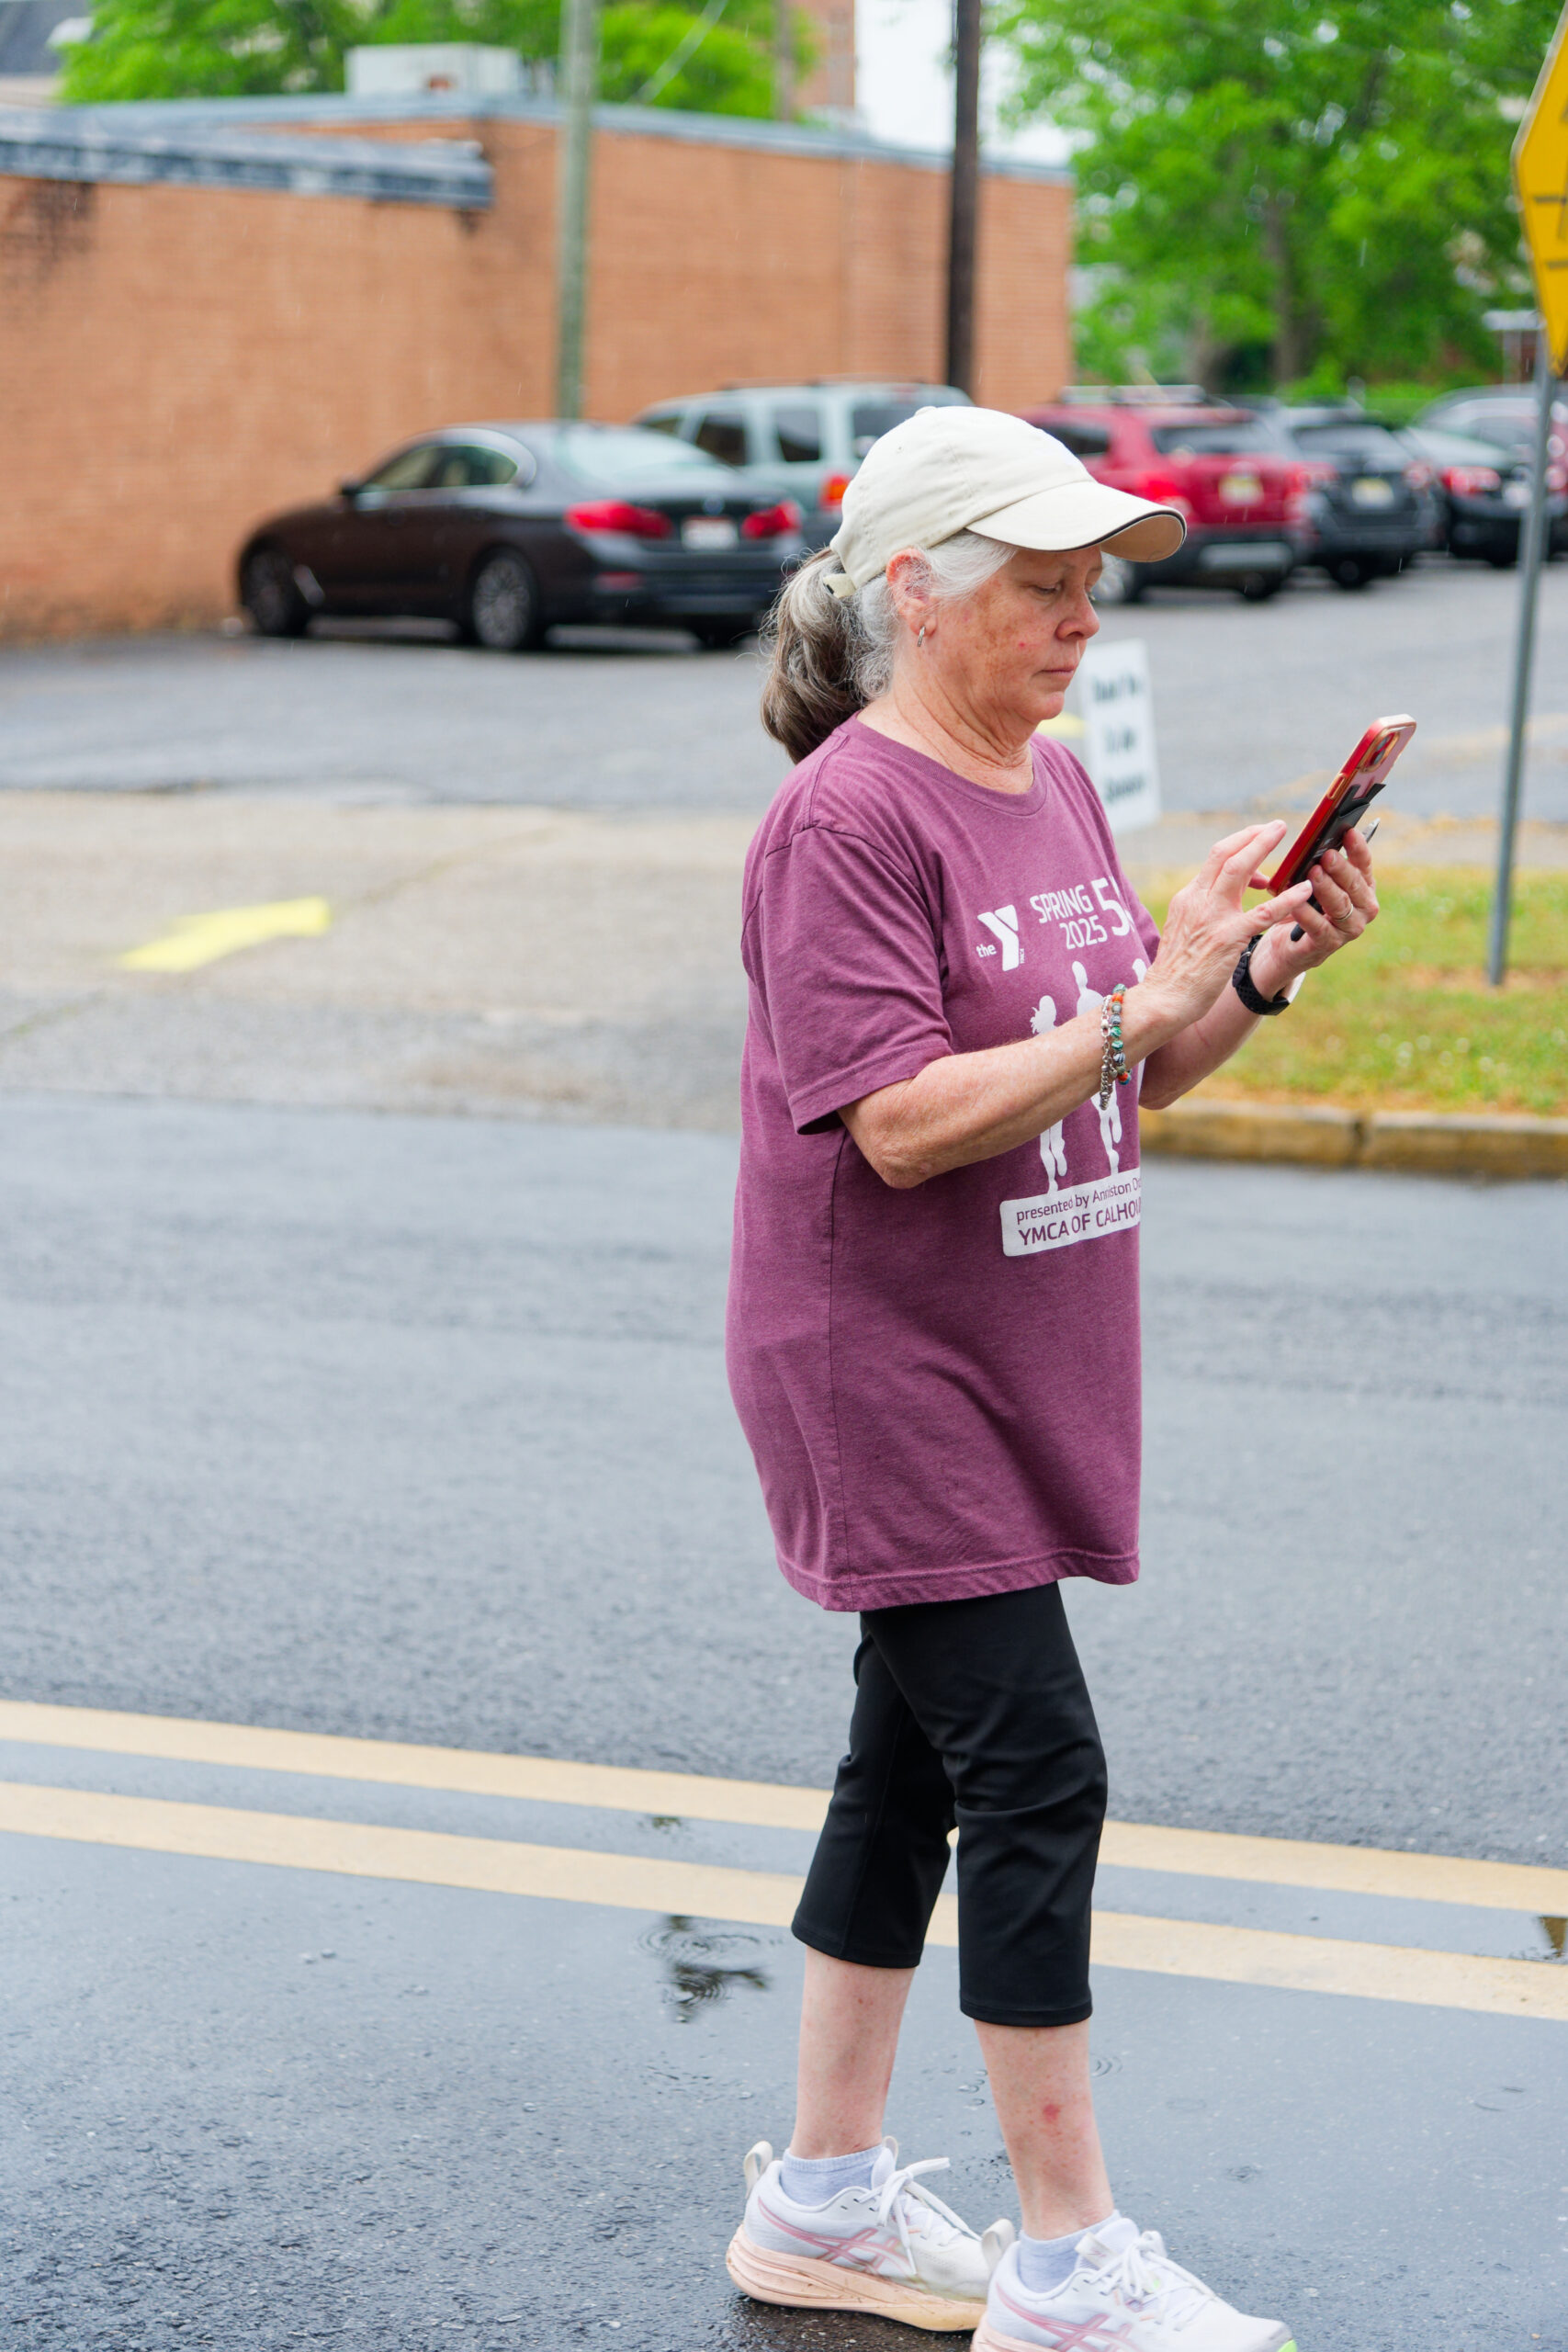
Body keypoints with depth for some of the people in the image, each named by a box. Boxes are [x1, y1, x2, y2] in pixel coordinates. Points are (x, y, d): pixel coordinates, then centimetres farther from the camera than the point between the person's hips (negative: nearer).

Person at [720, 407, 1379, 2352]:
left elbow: (1138, 1073, 15)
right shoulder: (849, 818, -17)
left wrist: (1263, 968, -3)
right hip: (890, 1388, -9)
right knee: (1037, 1775, -7)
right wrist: (1146, 1003, -26)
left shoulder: (1054, 786, 10)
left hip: (1020, 1387, 9)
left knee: (918, 1762, 14)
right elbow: (905, 1122, -24)